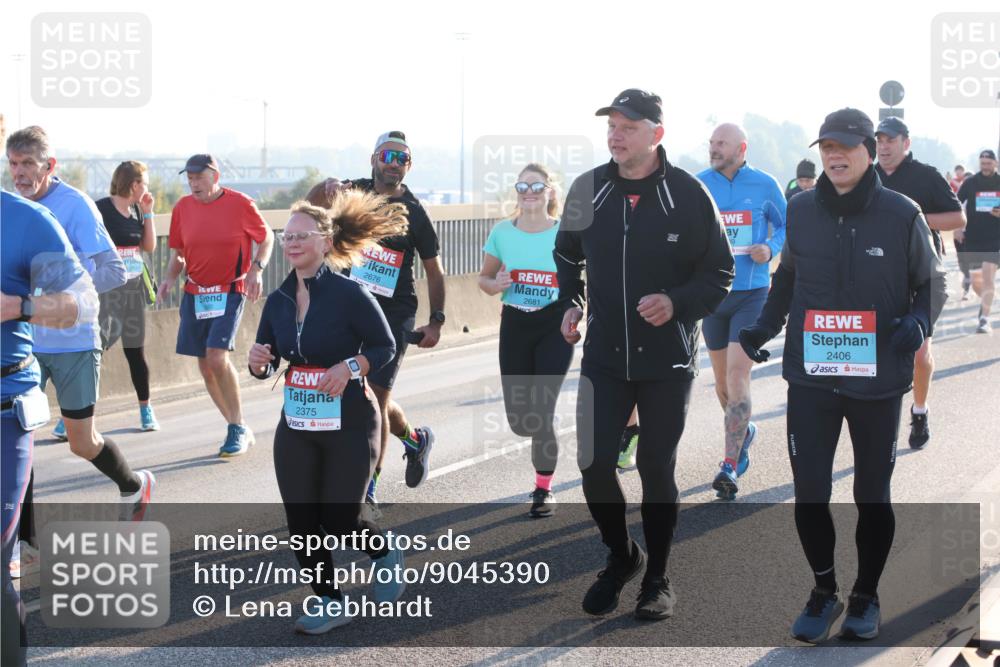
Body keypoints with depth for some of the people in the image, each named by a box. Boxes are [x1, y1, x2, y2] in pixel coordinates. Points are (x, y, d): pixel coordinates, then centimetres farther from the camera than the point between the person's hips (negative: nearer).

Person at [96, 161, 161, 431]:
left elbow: (150, 246, 12)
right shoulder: (101, 209, -11)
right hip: (106, 287, -6)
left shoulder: (137, 210, 10)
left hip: (133, 287, 6)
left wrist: (147, 212, 5)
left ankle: (146, 408, 26)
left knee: (135, 350, 13)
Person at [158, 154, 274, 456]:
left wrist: (257, 269, -11)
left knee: (217, 356, -21)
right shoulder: (183, 207, 3)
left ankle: (238, 428, -6)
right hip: (194, 292, 5)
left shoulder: (240, 203, -8)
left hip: (230, 291, -5)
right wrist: (170, 278, -5)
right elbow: (178, 253, 13)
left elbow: (266, 238, 5)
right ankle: (238, 430, 20)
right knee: (205, 366, 6)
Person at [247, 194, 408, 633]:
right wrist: (258, 362, -12)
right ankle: (328, 603, 21)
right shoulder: (277, 301, 2)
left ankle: (383, 553, 33)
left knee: (339, 520, 0)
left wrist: (351, 367, -22)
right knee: (301, 522, 3)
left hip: (349, 424, -5)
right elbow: (266, 367, 10)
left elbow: (385, 346, -6)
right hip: (296, 426, 5)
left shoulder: (348, 293, -14)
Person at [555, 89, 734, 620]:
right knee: (595, 465, -4)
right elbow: (567, 256, 18)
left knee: (656, 469, 6)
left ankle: (657, 576, 24)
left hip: (668, 360, -2)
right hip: (604, 356, 2)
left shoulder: (688, 194, -9)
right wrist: (569, 305, 4)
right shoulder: (588, 189, 0)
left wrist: (677, 303, -19)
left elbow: (719, 273, -3)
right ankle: (620, 557, 23)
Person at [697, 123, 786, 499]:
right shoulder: (697, 186, 2)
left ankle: (730, 465, -15)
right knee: (722, 379, 13)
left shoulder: (764, 186, -3)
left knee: (737, 374, -14)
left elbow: (786, 226, 8)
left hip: (751, 292, -3)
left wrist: (771, 248, -11)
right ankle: (744, 432, 42)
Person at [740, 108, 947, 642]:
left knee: (872, 494, 11)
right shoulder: (800, 211, -1)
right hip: (810, 378, 2)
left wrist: (918, 320, -16)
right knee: (809, 493, 3)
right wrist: (765, 326, 2)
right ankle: (824, 592, 25)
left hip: (879, 382, -2)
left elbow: (931, 282, 4)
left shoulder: (902, 215, -8)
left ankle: (865, 596, 30)